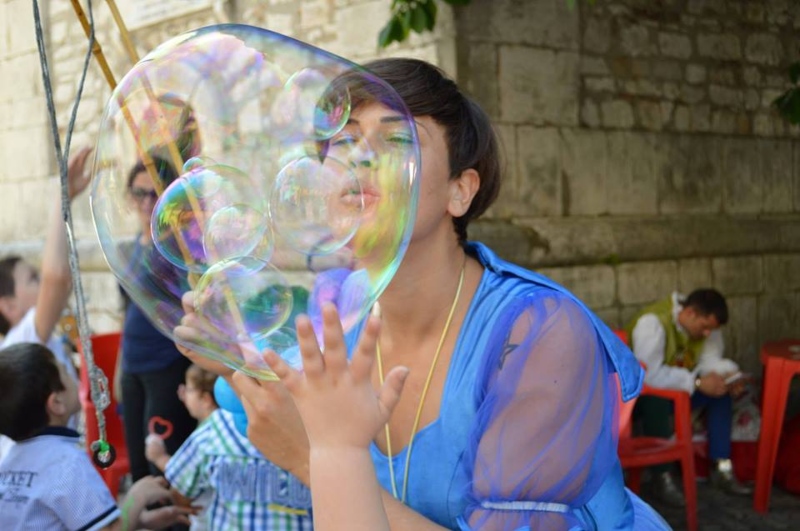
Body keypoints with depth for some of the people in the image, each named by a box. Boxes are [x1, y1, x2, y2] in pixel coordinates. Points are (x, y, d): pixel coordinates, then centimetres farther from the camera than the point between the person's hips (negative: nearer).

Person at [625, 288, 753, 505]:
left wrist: (730, 375, -22)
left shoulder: (705, 322, -6)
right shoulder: (652, 322, -30)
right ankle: (661, 478, -26)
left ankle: (722, 468, -7)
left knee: (721, 392, -10)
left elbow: (710, 359, 0)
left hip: (679, 386, 7)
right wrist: (698, 383, -37)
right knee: (657, 401, -38)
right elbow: (648, 374, -38)